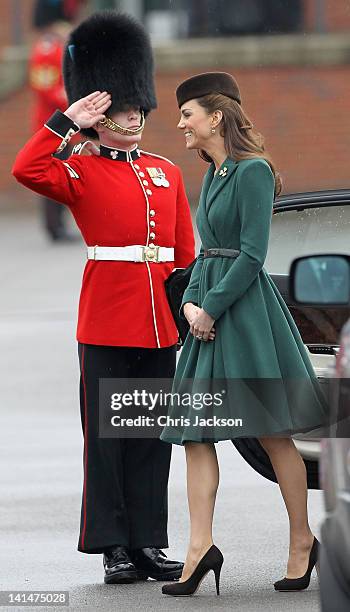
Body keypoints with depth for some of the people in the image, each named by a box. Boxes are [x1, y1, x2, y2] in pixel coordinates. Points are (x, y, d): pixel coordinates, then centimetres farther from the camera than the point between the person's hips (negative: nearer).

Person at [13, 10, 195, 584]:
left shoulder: (166, 172, 14)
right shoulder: (81, 173, 0)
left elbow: (187, 252, 16)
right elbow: (26, 170, -20)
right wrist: (67, 121, -16)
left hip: (160, 323, 5)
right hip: (106, 324, -5)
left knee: (153, 435, 7)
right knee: (107, 436, -1)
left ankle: (149, 543, 13)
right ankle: (115, 547, 3)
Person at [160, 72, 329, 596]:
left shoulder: (253, 171, -12)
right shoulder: (213, 175, 14)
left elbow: (252, 254, -16)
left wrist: (212, 307, -14)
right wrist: (191, 302, 1)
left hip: (246, 312, -9)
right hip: (209, 313, 9)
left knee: (274, 434, 1)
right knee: (195, 433, 0)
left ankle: (303, 541, 12)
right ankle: (200, 548, -4)